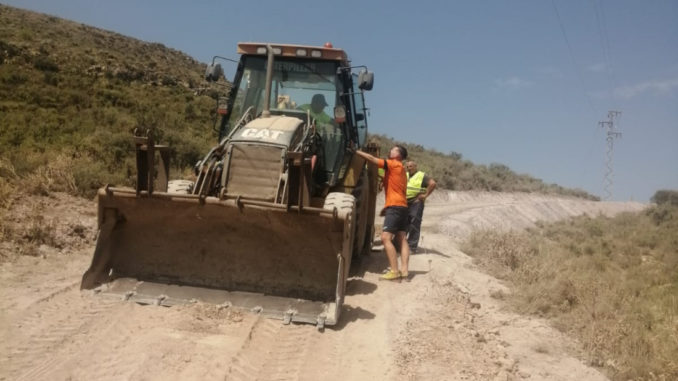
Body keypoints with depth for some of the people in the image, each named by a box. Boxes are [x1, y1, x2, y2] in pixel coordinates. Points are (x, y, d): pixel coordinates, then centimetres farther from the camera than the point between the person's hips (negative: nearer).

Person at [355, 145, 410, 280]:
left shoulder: (394, 164, -5)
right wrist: (387, 206, 21)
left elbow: (373, 159, -14)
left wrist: (356, 151, -9)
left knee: (386, 238, -14)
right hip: (401, 206, 10)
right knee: (402, 239, 3)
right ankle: (404, 270, -1)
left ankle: (394, 271, -17)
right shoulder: (399, 168, 22)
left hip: (394, 207, -10)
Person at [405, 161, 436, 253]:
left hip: (416, 203, -7)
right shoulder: (405, 176, 18)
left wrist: (425, 195, -15)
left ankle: (412, 247, -1)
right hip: (404, 203, 7)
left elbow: (432, 183, -14)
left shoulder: (422, 176, -2)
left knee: (414, 225, -5)